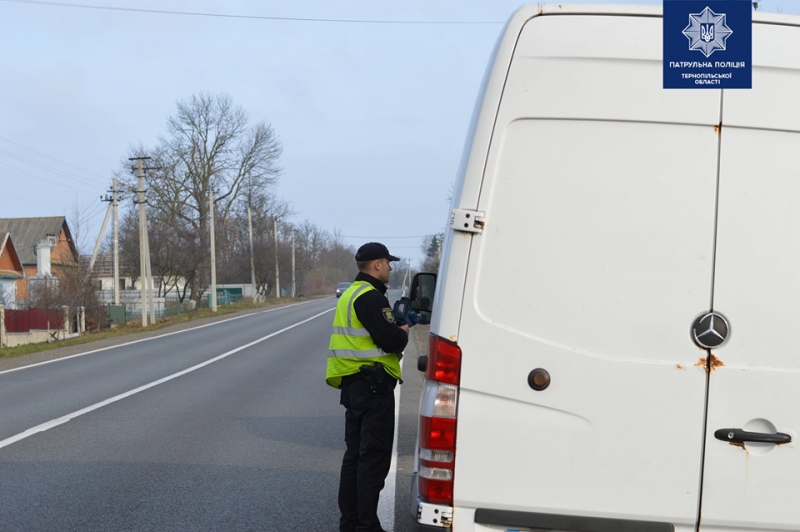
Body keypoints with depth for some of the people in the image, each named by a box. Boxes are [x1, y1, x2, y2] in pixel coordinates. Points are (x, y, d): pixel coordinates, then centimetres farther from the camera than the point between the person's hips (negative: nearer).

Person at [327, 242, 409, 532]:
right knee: (375, 457, -6)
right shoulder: (370, 296, -16)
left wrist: (394, 334, 6)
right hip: (373, 385, -10)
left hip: (353, 385, 10)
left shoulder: (351, 293, 17)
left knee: (355, 454, 15)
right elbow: (390, 339, -21)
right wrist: (403, 331, -1)